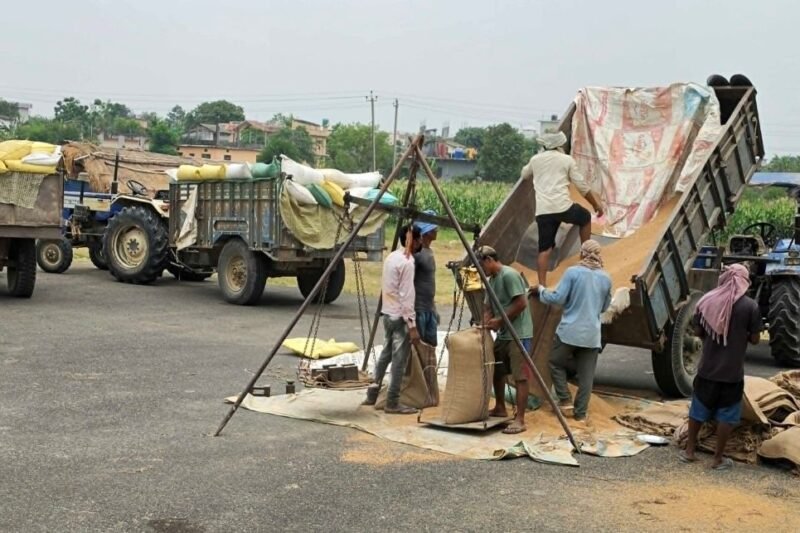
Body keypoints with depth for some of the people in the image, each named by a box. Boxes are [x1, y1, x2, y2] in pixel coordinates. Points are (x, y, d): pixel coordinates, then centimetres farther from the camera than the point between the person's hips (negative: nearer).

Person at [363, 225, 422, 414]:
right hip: (400, 317, -9)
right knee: (399, 360, -1)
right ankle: (393, 403, 4)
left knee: (385, 354, 18)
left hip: (388, 314, 9)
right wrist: (412, 325, -18)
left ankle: (372, 394, 24)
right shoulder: (407, 262, -17)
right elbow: (406, 296, -19)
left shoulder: (391, 257, 9)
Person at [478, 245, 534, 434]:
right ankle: (500, 408, 32)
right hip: (503, 334, 10)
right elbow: (488, 306, 16)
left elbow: (521, 304, -20)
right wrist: (485, 323, -3)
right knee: (496, 371, 17)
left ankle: (520, 420, -8)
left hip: (518, 334, -10)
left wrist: (499, 321, -14)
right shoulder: (491, 280, 14)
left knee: (520, 377, -8)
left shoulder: (509, 275, -14)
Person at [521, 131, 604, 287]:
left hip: (542, 211, 2)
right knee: (585, 217, 28)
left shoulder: (535, 159, 13)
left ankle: (542, 285, -6)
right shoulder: (567, 159, 6)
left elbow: (524, 175, 33)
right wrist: (595, 203, 17)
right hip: (563, 207, -2)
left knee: (544, 249, 5)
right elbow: (581, 185, 7)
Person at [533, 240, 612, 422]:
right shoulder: (606, 278, 7)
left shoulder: (573, 272, -9)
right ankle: (581, 412, 11)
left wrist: (540, 291, 4)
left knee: (556, 363, 17)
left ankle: (565, 400, 11)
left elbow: (557, 298, -11)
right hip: (592, 334, 4)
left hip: (569, 331, -4)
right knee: (586, 375, 8)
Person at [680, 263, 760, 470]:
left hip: (707, 368, 3)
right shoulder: (750, 306, -11)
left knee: (698, 409, 16)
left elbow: (698, 331, 4)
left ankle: (689, 450, 24)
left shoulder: (707, 301, -3)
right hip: (732, 371, -3)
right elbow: (755, 339, -5)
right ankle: (718, 458, 13)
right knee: (726, 415, 8)